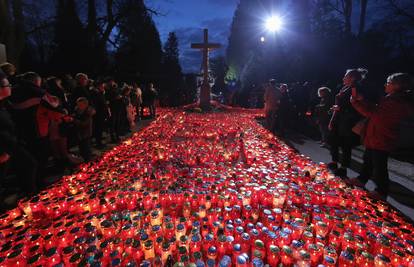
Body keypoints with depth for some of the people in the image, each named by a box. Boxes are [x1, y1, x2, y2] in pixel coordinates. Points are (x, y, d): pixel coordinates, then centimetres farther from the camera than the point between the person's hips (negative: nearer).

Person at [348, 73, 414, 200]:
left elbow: (372, 112, -30)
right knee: (368, 160, 22)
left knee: (379, 166, 2)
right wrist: (362, 100, 2)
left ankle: (381, 192, 16)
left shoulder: (396, 103, -22)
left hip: (381, 140, -10)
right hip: (375, 138, 10)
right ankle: (362, 179, 38)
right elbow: (375, 110, 11)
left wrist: (356, 100, -28)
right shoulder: (394, 100, 12)